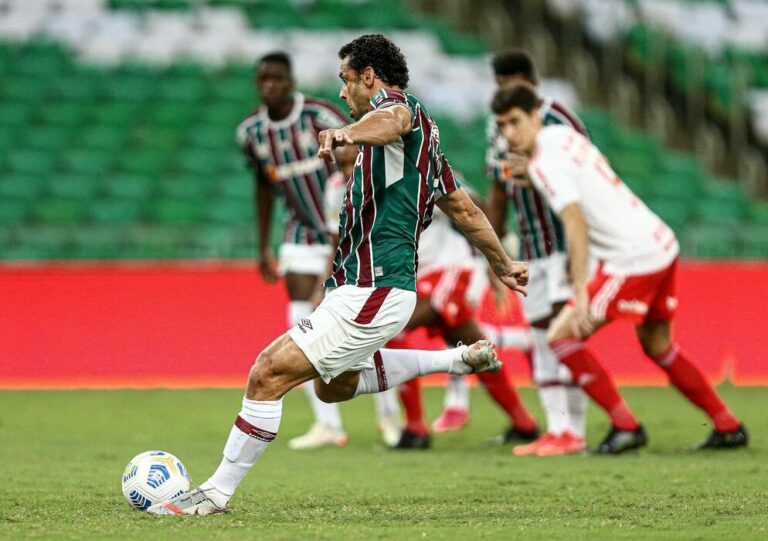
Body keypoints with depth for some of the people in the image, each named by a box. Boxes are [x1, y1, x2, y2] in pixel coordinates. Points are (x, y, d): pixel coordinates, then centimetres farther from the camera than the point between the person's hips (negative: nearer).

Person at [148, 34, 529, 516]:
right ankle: (460, 359, 30)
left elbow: (391, 119, -39)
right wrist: (502, 265, 38)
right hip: (368, 289, 11)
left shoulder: (402, 104, -11)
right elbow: (464, 208, 27)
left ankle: (218, 491, -9)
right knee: (334, 384, 29)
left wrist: (347, 132, -60)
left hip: (372, 293, -11)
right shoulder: (423, 133, 19)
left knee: (270, 373, -14)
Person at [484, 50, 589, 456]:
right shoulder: (497, 129, 10)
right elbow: (498, 195, 17)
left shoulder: (558, 121, -11)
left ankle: (573, 432, -11)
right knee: (540, 338, 5)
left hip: (567, 242, -7)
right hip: (531, 250, 7)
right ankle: (555, 429, 9)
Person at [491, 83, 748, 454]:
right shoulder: (564, 135, 12)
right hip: (662, 245, 10)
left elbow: (576, 224, -26)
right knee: (658, 346, 24)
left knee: (561, 336, -7)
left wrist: (580, 292, -30)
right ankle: (728, 427, 29)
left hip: (634, 260, -10)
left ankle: (625, 426, -6)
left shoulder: (545, 162, -15)